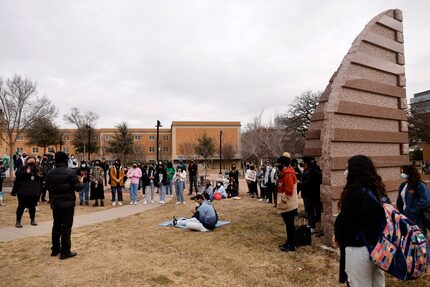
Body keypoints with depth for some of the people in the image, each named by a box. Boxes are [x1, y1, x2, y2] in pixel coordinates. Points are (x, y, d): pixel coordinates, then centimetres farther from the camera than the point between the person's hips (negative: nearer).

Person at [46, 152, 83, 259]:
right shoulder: (71, 172, -14)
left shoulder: (50, 173, 3)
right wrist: (80, 181, 6)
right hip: (67, 203, -5)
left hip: (55, 203, 6)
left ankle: (55, 249, 27)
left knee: (56, 225, 18)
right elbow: (77, 188, -13)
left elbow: (48, 187, 12)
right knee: (66, 226, 0)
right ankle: (65, 251, 4)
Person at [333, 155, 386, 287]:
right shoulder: (378, 190, 5)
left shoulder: (354, 193, -22)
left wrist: (338, 237, 3)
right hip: (378, 246, 9)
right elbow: (379, 216, 14)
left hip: (359, 249, -8)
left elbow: (344, 219, -17)